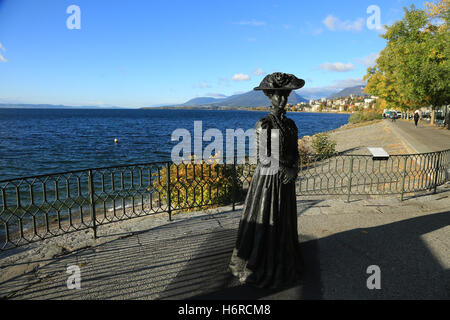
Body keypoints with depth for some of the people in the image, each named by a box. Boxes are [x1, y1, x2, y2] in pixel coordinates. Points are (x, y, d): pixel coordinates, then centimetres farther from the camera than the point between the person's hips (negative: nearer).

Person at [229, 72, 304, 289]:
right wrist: (283, 169, -18)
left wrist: (293, 170, -9)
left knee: (284, 222, 16)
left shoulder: (291, 125, 7)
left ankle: (282, 262, 36)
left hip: (285, 181, 6)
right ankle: (259, 265, 24)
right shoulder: (263, 125, -12)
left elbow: (295, 153, 9)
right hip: (267, 179, -6)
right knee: (264, 222, 5)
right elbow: (262, 158, -14)